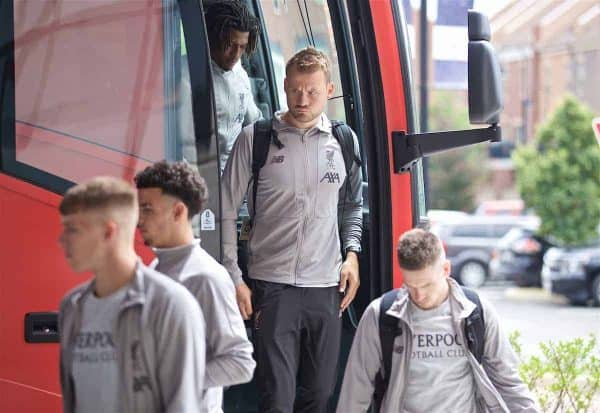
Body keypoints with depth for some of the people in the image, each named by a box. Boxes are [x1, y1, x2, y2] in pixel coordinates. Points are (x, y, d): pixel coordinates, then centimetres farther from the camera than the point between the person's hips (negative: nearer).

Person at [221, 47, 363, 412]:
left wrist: (352, 253, 7)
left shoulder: (344, 142, 8)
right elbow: (226, 212, 0)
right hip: (272, 286, -3)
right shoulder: (255, 139, -2)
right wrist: (235, 279, -4)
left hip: (327, 286, 3)